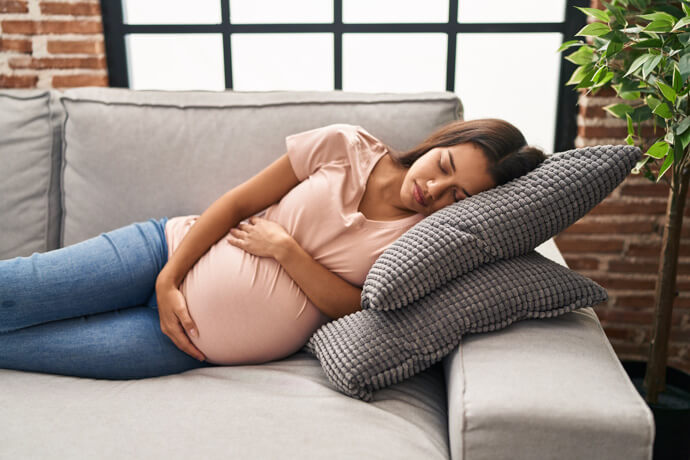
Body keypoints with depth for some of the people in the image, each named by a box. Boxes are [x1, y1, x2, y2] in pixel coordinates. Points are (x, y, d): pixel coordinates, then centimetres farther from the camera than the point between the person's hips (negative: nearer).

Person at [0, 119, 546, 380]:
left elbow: (353, 305, -8)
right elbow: (238, 202, -3)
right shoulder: (348, 145, -6)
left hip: (203, 343, -1)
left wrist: (285, 248, -19)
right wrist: (168, 278, -10)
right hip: (176, 248, 1)